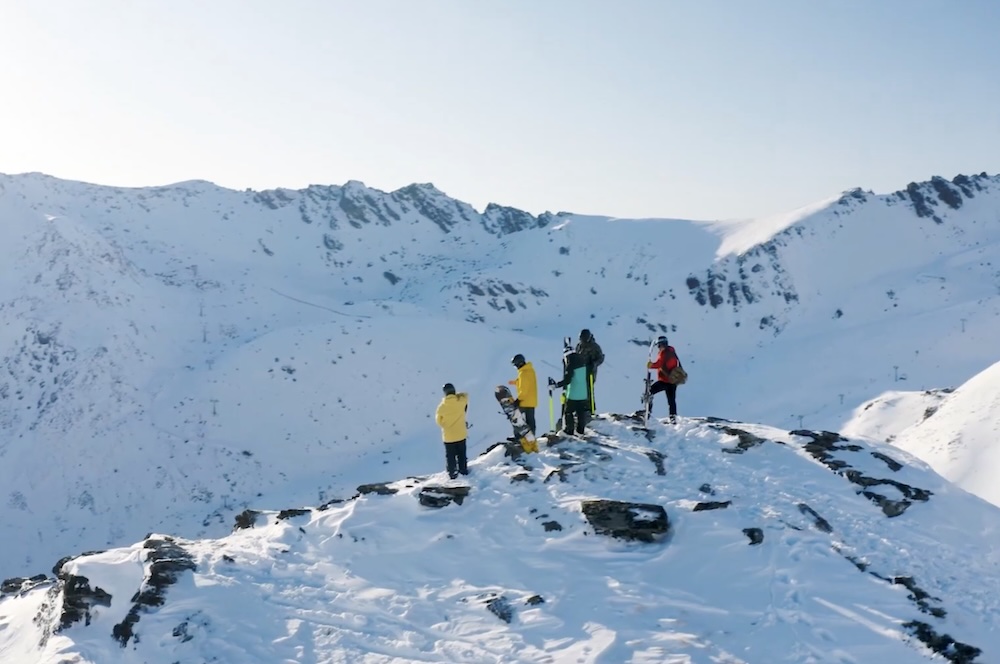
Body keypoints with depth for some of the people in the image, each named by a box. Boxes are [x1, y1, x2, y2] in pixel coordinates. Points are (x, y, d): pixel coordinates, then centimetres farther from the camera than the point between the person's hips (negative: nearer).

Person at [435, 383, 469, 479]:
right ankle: (464, 470, 27)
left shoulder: (442, 406, -17)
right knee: (462, 455, 18)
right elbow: (465, 395, 10)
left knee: (450, 456, 12)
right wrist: (457, 395, 5)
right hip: (461, 434, 2)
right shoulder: (461, 401, -16)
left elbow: (439, 421, -1)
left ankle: (452, 473, 15)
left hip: (448, 436, -2)